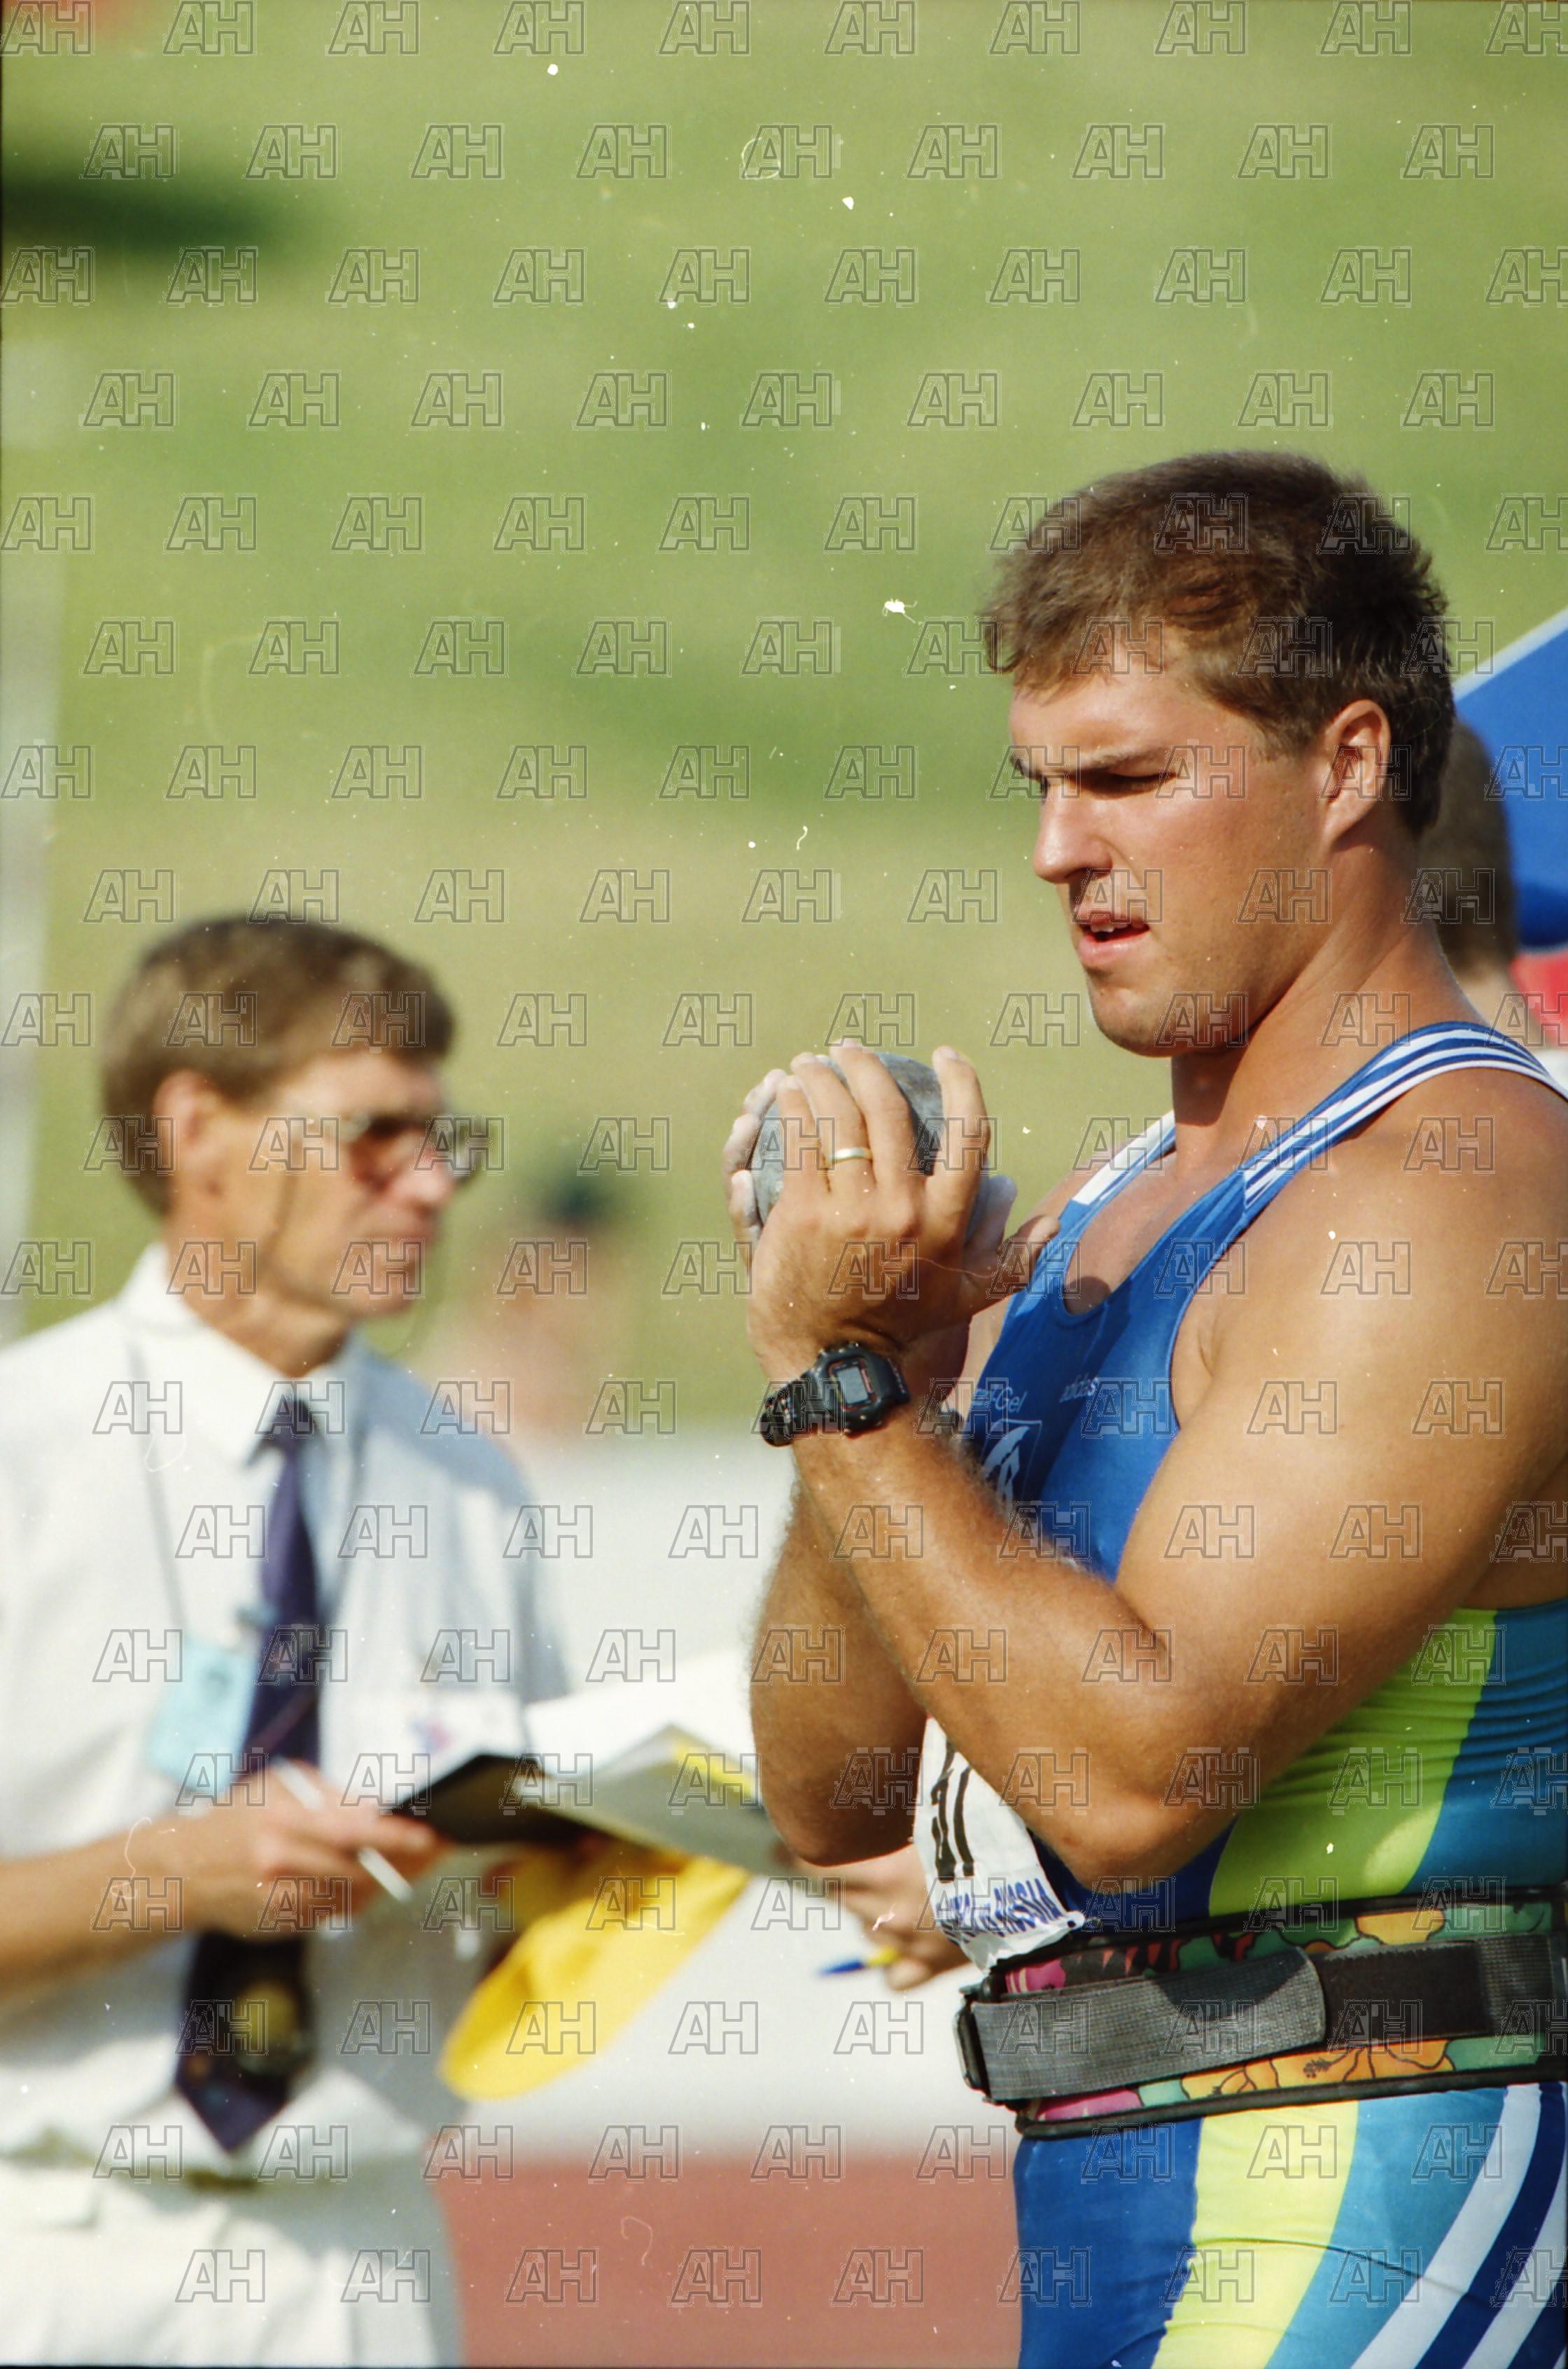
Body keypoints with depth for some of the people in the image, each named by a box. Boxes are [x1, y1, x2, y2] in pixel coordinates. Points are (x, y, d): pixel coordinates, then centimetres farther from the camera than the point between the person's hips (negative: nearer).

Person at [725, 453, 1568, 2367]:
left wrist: (837, 1384, -15)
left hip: (1343, 2208, -9)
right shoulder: (1088, 1227, 17)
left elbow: (1137, 1769, -20)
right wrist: (877, 1370, -1)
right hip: (1108, 2196, 9)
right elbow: (836, 1797, 13)